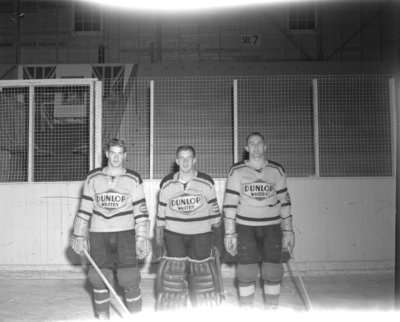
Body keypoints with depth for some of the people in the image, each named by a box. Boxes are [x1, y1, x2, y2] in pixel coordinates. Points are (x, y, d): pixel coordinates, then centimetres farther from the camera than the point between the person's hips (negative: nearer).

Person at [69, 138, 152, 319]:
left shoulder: (133, 179, 2)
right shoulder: (93, 178, 5)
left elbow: (141, 210, 1)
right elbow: (84, 209, 9)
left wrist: (142, 237, -4)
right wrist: (79, 235, 7)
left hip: (125, 233, -1)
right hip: (98, 234, 2)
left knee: (129, 279, -6)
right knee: (99, 278, 4)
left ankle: (135, 316, 9)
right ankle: (102, 316, 22)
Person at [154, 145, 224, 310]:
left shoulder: (206, 182, 1)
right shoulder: (167, 183, 3)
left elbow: (214, 213, 6)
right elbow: (160, 216, 9)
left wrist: (218, 242, 6)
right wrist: (157, 243, 8)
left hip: (201, 236, 0)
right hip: (174, 236, 1)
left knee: (204, 287, 1)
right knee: (171, 283, -3)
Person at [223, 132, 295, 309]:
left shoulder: (277, 170, 5)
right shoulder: (237, 171, -1)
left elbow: (284, 201, 8)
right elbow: (230, 203, -2)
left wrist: (288, 230, 6)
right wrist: (229, 233, -6)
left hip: (272, 228, 2)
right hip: (245, 228, -1)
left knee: (273, 272, 3)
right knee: (246, 272, 0)